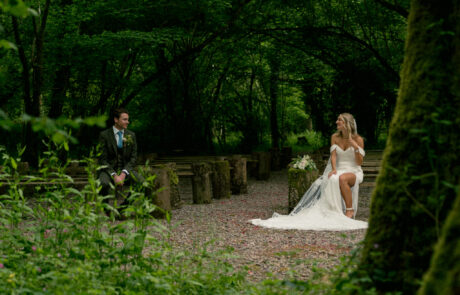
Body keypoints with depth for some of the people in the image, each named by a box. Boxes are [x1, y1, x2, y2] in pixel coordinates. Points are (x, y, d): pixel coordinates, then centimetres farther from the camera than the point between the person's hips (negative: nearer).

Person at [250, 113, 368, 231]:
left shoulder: (358, 139, -2)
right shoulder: (335, 137, 8)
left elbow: (359, 162, -5)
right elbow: (333, 156, -2)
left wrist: (356, 147, -20)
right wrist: (334, 169, -21)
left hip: (354, 172, -3)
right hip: (339, 171, 3)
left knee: (342, 179, -38)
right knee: (331, 180, -31)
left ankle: (350, 211, -29)